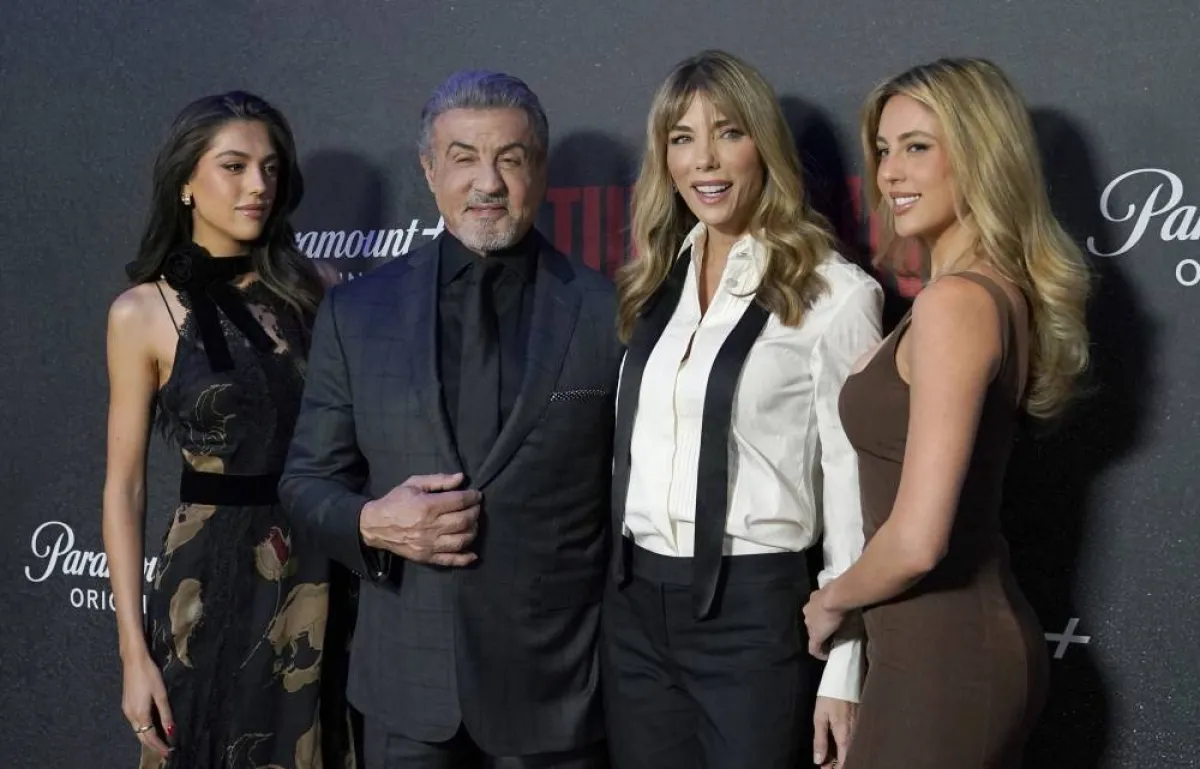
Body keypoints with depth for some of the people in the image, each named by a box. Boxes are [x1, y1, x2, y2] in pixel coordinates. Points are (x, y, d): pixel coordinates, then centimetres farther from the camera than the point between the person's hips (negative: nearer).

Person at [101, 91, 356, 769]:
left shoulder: (312, 287, 3)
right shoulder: (144, 312, -3)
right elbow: (125, 489, -3)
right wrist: (135, 651, -7)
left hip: (326, 579, 3)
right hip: (213, 584, -2)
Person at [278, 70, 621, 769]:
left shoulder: (608, 314, -2)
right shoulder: (357, 312, 4)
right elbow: (306, 480, 9)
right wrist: (370, 523, -11)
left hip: (557, 685, -2)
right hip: (407, 683, 2)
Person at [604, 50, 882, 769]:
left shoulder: (834, 293, -8)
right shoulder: (656, 283, 9)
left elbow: (851, 487, -7)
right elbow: (634, 449, 13)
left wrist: (844, 671, -8)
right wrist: (627, 587, 9)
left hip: (753, 608, -5)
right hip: (636, 605, 5)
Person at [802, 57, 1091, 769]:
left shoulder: (956, 301, -21)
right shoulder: (1007, 291, 8)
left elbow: (916, 541, -24)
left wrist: (832, 601, -7)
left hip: (939, 655, -9)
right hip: (989, 635, 9)